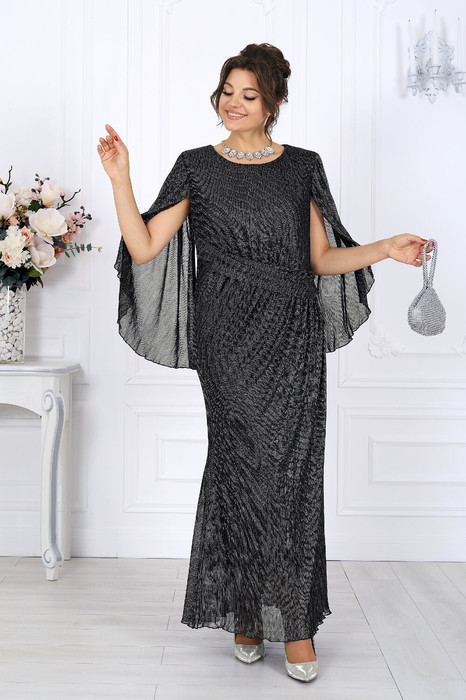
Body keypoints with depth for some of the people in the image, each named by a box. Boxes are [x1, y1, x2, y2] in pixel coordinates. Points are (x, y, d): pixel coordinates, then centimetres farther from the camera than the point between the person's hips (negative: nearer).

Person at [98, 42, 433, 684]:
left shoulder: (302, 166, 11)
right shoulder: (197, 167, 7)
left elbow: (323, 257, 12)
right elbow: (145, 248, 1)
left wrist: (387, 248, 0)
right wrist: (120, 178, -7)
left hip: (293, 338, 1)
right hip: (228, 337, -1)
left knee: (293, 471, -1)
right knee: (245, 466, -1)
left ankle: (295, 620, 11)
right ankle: (245, 612, 17)